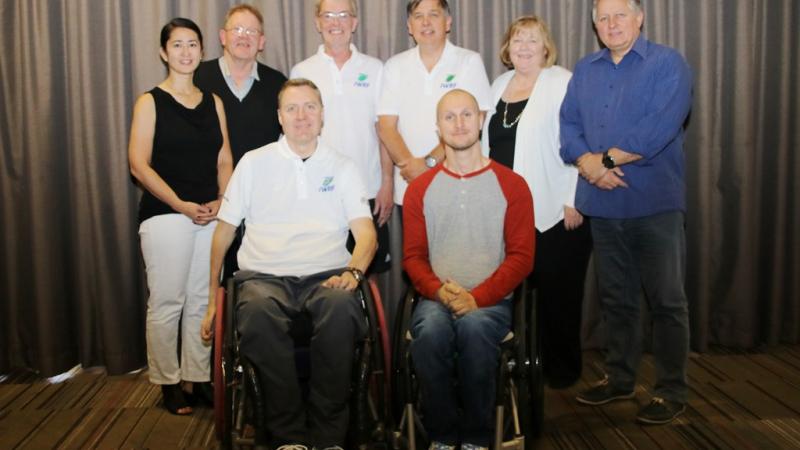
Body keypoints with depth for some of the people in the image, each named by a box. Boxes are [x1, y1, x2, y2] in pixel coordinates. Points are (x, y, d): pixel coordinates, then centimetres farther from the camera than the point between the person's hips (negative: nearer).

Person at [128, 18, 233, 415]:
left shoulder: (213, 102, 13)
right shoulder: (150, 102, 1)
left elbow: (224, 161, 12)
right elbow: (139, 165, -6)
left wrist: (221, 201, -5)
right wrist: (182, 205, -13)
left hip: (210, 215, 4)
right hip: (165, 214, -4)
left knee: (202, 301, 6)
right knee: (167, 302, -1)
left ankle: (198, 378, 16)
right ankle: (168, 383, 12)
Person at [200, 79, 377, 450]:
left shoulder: (342, 167, 16)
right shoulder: (254, 162, 16)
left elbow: (366, 231, 6)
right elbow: (224, 230, 16)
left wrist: (353, 271, -16)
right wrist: (213, 298, 11)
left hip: (325, 276, 0)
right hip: (265, 276, 0)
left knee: (341, 308, -36)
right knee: (257, 314, -36)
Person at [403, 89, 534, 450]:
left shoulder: (511, 185, 6)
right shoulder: (420, 188, 11)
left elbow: (521, 256, 0)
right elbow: (413, 255, 8)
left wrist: (478, 298, -13)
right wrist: (440, 291, -13)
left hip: (490, 300, -1)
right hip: (435, 298, 1)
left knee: (475, 327, -34)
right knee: (430, 332, -32)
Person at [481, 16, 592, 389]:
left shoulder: (562, 82, -5)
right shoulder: (499, 85, 15)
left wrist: (573, 200, -16)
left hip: (553, 210, -5)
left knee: (556, 291, 5)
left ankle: (561, 367, 20)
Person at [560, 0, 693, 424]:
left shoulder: (668, 63, -3)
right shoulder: (585, 69, 14)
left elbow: (660, 128, -16)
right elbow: (568, 123, 6)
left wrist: (605, 159, -13)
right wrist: (586, 161, -12)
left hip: (654, 202, -5)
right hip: (602, 203, 5)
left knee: (666, 300, 1)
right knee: (615, 297, 14)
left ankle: (672, 391, 13)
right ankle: (619, 378, 28)